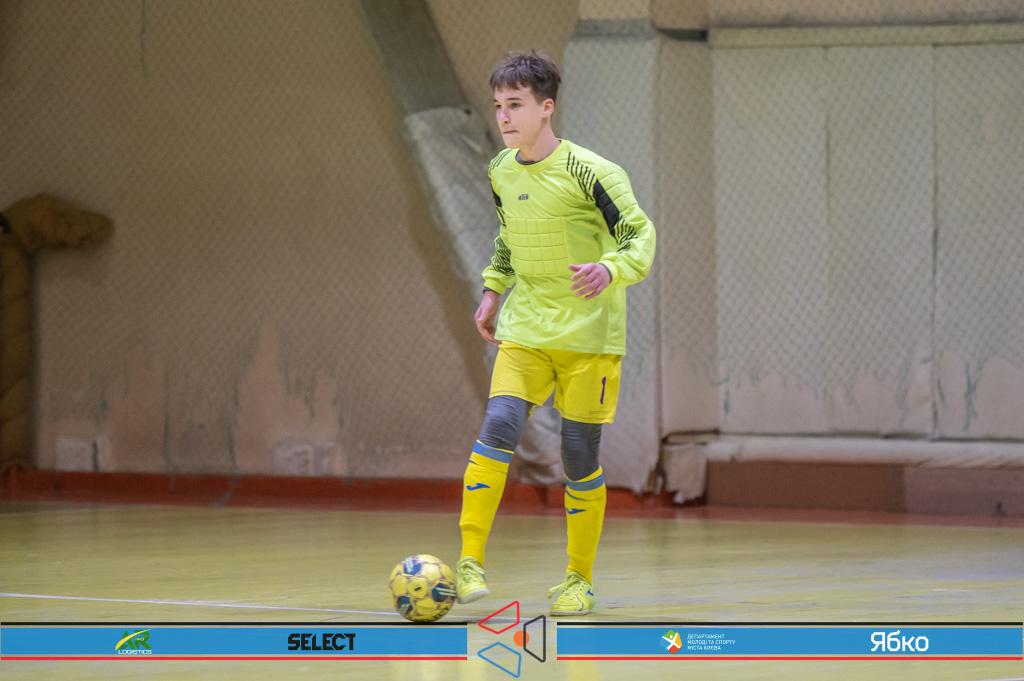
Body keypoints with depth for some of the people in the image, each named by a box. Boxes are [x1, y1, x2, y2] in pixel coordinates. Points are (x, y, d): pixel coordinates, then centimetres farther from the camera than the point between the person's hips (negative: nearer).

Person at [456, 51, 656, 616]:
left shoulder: (589, 172, -13)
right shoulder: (501, 172, 5)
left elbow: (640, 236, -13)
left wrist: (610, 270, -33)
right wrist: (493, 288, 15)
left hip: (589, 334, -4)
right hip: (525, 329, 4)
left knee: (579, 458, 0)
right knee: (499, 428, -17)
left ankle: (579, 580, 17)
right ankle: (469, 562, -16)